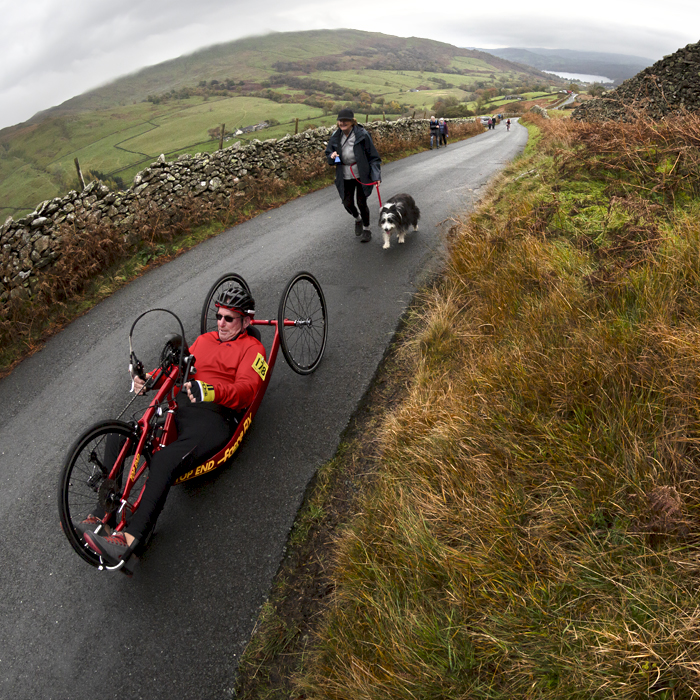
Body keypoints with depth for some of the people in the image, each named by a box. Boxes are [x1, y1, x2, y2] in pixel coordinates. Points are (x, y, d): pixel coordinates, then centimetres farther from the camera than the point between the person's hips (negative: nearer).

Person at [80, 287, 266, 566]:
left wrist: (211, 391, -31)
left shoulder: (252, 347, 6)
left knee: (164, 460, -33)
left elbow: (246, 388, -11)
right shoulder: (205, 339, 27)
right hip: (179, 407, 7)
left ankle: (131, 539, -36)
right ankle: (101, 517, -6)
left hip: (214, 416, -7)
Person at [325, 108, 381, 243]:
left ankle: (366, 229, 24)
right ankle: (358, 219, 40)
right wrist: (332, 156, -13)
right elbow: (328, 154, 12)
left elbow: (373, 156, -9)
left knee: (361, 203, 0)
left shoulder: (362, 135, -13)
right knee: (347, 204, 5)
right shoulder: (336, 136, -1)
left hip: (361, 175, -4)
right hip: (345, 176, 4)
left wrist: (376, 175, -16)